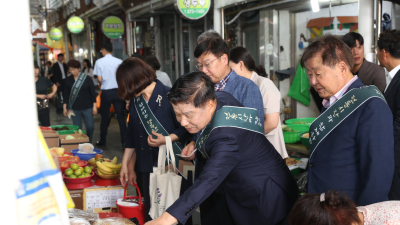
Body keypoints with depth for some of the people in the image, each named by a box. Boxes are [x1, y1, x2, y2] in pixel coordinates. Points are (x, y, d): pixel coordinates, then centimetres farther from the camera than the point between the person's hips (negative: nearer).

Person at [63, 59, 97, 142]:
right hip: (74, 108, 2)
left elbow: (93, 93, -2)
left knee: (90, 127, 0)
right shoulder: (68, 80, 4)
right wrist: (65, 107, 6)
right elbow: (66, 94, 9)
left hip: (87, 107, -2)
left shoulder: (87, 78, -4)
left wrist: (94, 106, -5)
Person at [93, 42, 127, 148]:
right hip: (118, 90, 0)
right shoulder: (119, 61, -3)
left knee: (104, 117, 12)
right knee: (121, 116, 2)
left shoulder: (99, 62, -4)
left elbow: (99, 79, -7)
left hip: (106, 91, 0)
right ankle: (125, 141, -1)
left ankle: (102, 141, 21)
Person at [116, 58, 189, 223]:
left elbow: (184, 129, -10)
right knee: (149, 213, 9)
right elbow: (132, 136, 18)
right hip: (145, 168, 6)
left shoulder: (169, 96, -9)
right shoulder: (135, 101, 13)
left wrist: (166, 139, -24)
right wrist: (125, 164, 16)